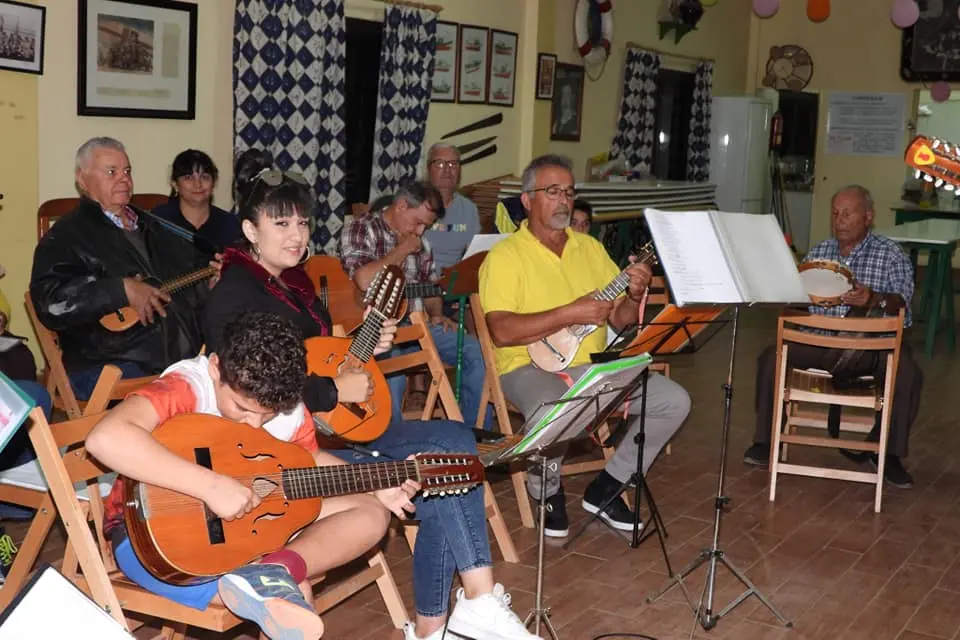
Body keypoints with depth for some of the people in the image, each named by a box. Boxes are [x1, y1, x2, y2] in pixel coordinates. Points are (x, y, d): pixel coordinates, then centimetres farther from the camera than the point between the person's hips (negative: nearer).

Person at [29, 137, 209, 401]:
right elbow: (50, 302, -16)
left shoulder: (152, 228, 25)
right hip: (108, 368, -7)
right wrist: (122, 290, -20)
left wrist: (210, 283, 9)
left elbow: (190, 287, 32)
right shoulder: (66, 236, 0)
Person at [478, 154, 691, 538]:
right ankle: (548, 494, -3)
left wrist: (634, 295, -9)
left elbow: (619, 320, 14)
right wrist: (571, 313, -21)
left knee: (674, 401, -8)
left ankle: (606, 489, 7)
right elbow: (502, 331, -19)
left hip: (592, 365, 6)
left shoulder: (590, 248, 14)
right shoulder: (506, 255, -6)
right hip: (531, 367, -6)